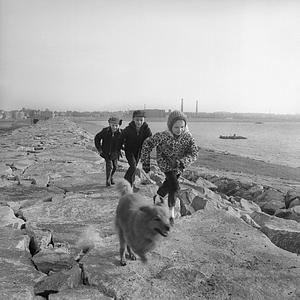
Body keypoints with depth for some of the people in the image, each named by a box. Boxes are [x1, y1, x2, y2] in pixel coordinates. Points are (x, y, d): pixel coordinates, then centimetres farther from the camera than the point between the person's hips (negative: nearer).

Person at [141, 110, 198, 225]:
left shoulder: (187, 136, -23)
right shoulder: (162, 136, -31)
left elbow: (194, 153, -24)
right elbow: (147, 144, -19)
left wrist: (182, 162, -41)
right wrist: (145, 163, -17)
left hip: (179, 167, 4)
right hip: (165, 164, -4)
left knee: (169, 184, 24)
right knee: (175, 187, -17)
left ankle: (158, 197, 52)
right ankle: (171, 213, 1)